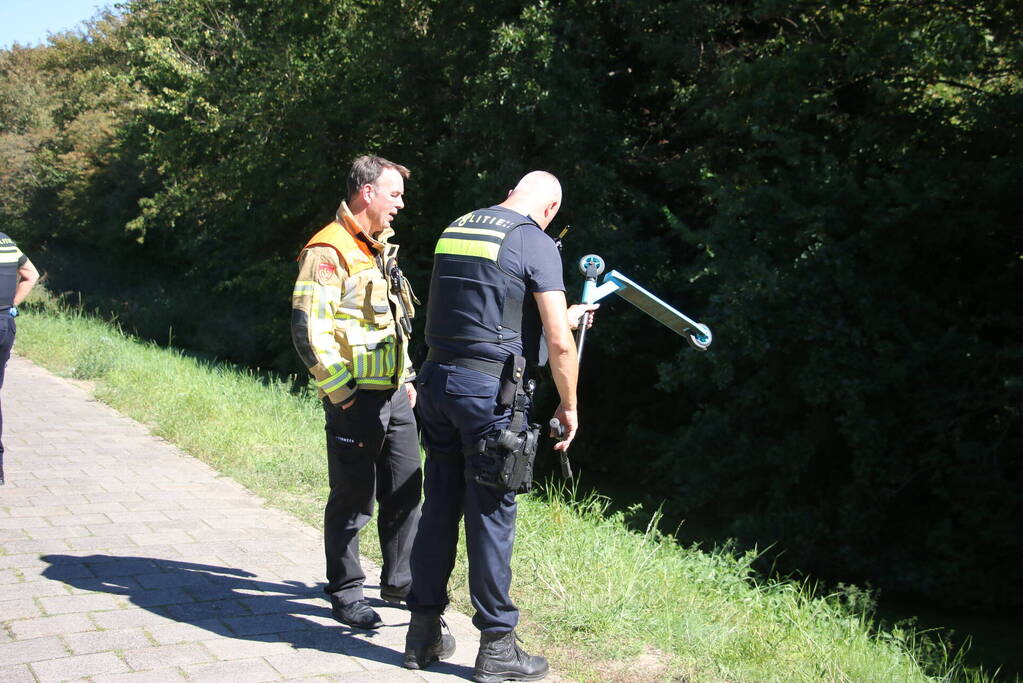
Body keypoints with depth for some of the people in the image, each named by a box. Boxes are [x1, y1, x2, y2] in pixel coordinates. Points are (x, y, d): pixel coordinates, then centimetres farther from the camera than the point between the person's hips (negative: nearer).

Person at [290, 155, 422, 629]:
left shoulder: (382, 248, 16)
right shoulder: (329, 252, -13)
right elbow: (308, 330, -20)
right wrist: (341, 392, -17)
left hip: (395, 395, 8)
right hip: (355, 399, -8)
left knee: (406, 491, 13)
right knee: (352, 500, 2)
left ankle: (398, 581, 29)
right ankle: (345, 595, 17)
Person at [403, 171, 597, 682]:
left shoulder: (455, 230, 14)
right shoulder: (536, 243, -7)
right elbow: (559, 342, -13)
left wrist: (565, 315, 34)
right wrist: (569, 406, 2)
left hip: (437, 378, 7)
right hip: (490, 389, -7)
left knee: (439, 507, 15)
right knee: (491, 516, 2)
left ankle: (424, 636, 25)